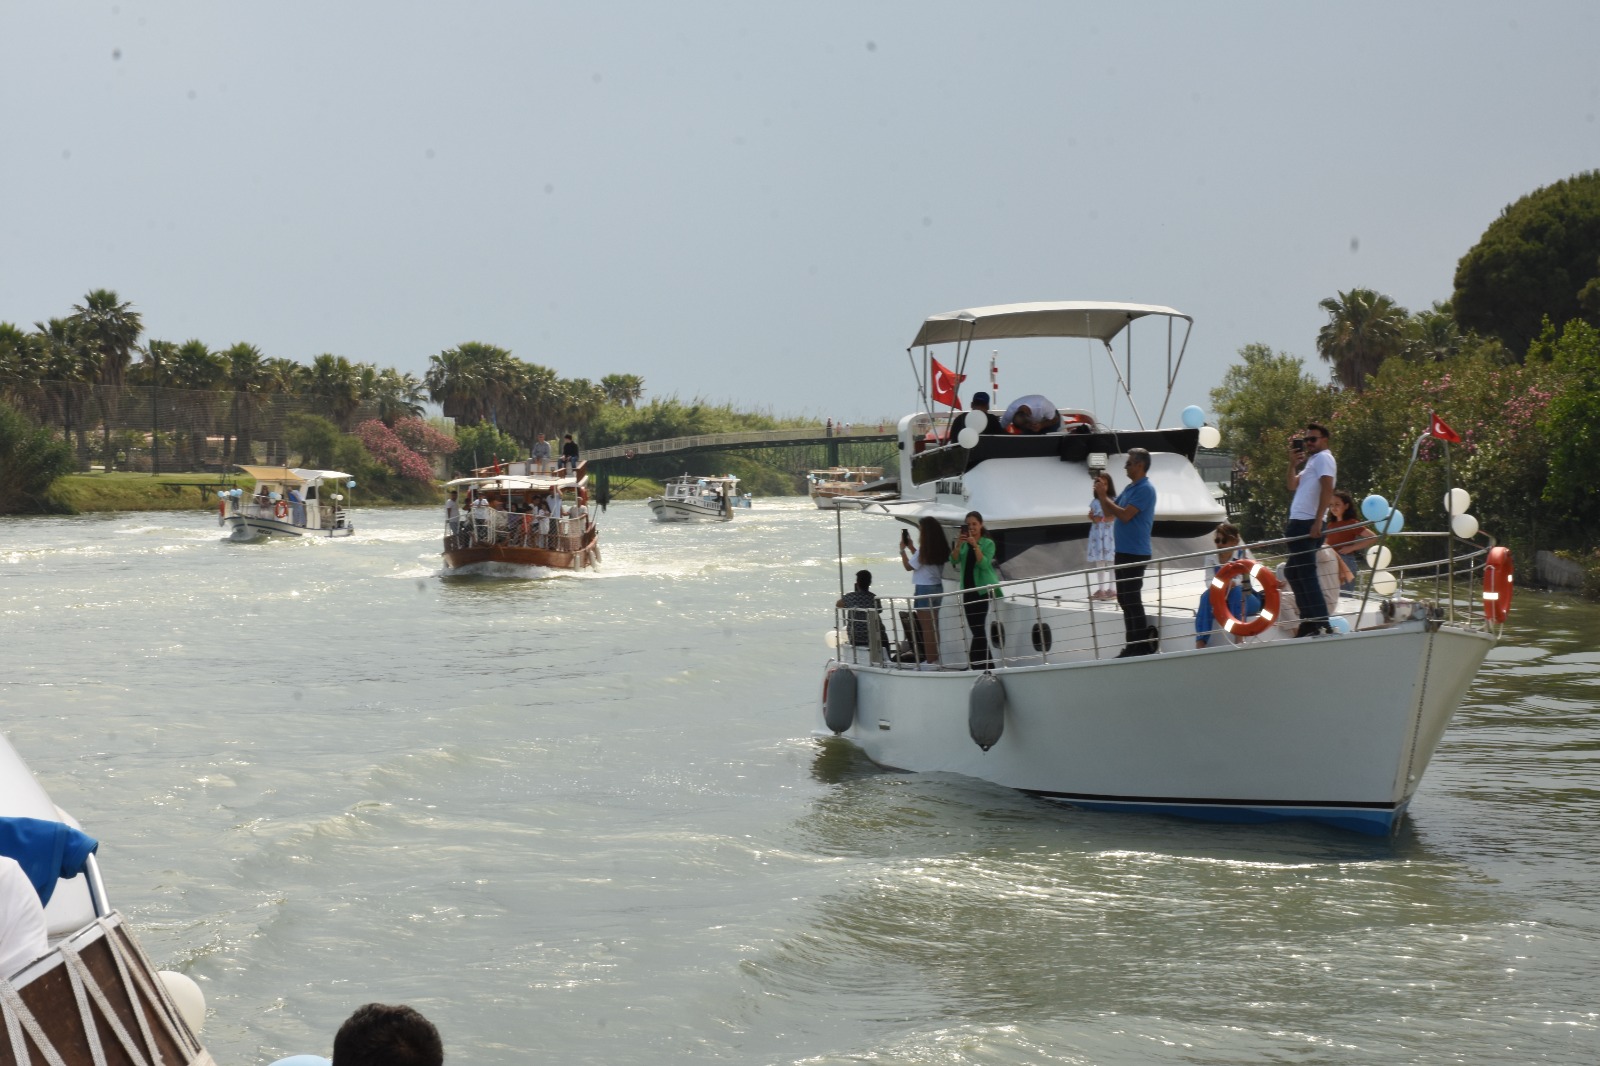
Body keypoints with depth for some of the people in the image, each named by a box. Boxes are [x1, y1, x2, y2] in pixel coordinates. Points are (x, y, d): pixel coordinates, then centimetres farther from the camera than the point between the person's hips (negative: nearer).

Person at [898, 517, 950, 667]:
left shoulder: (924, 549, -17)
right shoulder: (940, 548, 6)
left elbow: (908, 566, -7)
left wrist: (903, 549, 3)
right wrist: (911, 546, 21)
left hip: (924, 590, -8)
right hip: (937, 588, 8)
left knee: (926, 628, -3)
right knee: (933, 626, 15)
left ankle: (930, 661, -1)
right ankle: (935, 658, 20)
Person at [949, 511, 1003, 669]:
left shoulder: (988, 543, -2)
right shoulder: (963, 544, 9)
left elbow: (984, 564, -14)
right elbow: (954, 561, -6)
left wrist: (975, 545, -25)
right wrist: (958, 544, -21)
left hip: (985, 589, -5)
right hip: (968, 590, 5)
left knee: (979, 628, -13)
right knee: (976, 630, 5)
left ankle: (975, 661, -10)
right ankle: (988, 666, 11)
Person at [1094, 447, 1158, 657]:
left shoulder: (1145, 490, -15)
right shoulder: (1130, 488, 15)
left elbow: (1125, 515, -23)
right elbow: (1111, 512, 18)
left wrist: (1103, 496, -15)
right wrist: (1102, 494, 3)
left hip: (1135, 553, -10)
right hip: (1123, 552, 10)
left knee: (1132, 600, -7)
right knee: (1125, 600, 13)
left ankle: (1141, 646, -4)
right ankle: (1132, 645, 18)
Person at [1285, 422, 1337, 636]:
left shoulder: (1324, 458, -5)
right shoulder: (1312, 461, 24)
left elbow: (1327, 490, -17)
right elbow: (1293, 486, 22)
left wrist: (1317, 522, -24)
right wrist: (1292, 463, 8)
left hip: (1308, 525, -10)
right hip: (1299, 524, 10)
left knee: (1305, 574, -14)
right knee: (1294, 573, 15)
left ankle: (1322, 624, -19)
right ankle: (1309, 623, 17)